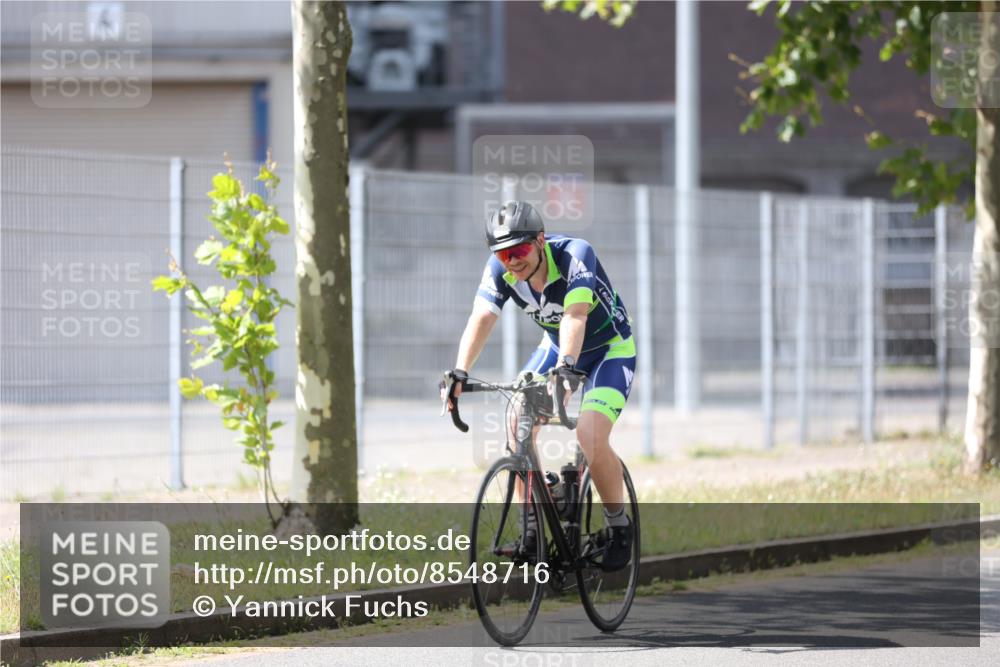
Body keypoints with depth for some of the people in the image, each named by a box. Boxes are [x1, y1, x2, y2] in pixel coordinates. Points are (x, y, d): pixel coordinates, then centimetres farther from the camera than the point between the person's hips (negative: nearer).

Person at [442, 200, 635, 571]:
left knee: (590, 436, -24)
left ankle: (618, 526, -1)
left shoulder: (575, 255, -32)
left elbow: (575, 315, -46)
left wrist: (566, 366, -62)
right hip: (556, 347, 5)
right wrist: (459, 372, -46)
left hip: (610, 349, -5)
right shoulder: (500, 270, -18)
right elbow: (481, 318, -30)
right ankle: (534, 528, -6)